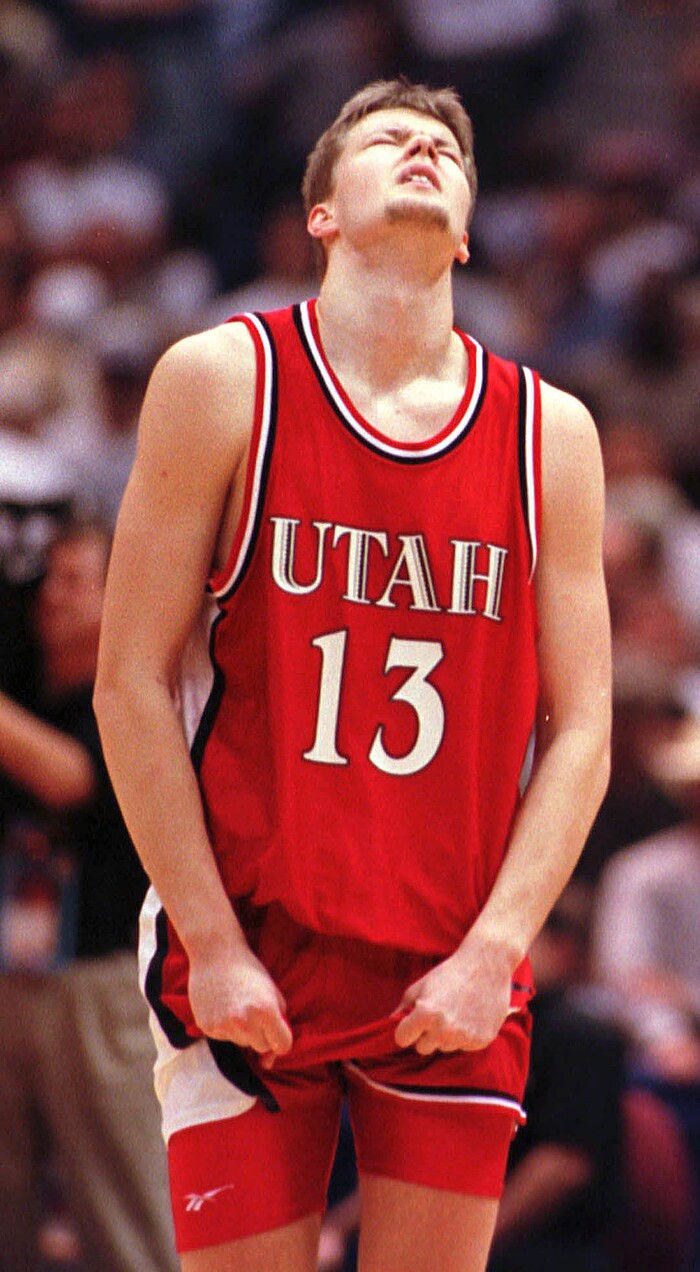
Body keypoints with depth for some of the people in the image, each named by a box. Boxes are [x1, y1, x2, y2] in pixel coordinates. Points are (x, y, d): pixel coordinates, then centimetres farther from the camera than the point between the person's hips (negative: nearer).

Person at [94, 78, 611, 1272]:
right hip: (247, 967, -2)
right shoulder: (224, 379, -1)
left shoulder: (548, 432, 6)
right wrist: (213, 946, -9)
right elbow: (132, 687, -3)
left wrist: (492, 953, -7)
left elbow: (580, 730, 5)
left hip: (454, 981, 2)